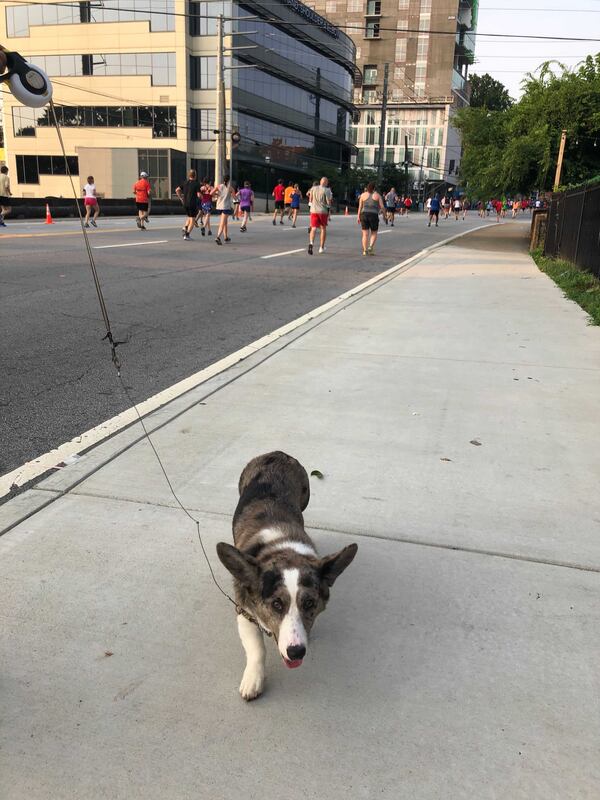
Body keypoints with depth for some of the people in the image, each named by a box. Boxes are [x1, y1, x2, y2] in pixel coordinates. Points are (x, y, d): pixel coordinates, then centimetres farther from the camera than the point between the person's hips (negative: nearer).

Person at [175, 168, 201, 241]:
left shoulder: (185, 182, 6)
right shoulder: (196, 183, -9)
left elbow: (177, 190, 3)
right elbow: (198, 195, -14)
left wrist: (181, 198, 10)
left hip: (185, 203, 6)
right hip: (193, 204, -6)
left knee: (189, 217, 26)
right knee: (192, 219, 4)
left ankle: (185, 228, 4)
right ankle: (187, 235, -2)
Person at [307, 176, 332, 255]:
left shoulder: (313, 188, 4)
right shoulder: (326, 190, -8)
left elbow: (310, 199, 10)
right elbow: (328, 202, -9)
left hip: (313, 210, 2)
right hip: (323, 211, -2)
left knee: (313, 228, -1)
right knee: (323, 228, 14)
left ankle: (311, 243, -30)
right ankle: (321, 248, 18)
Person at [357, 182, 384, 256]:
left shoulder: (363, 195, 8)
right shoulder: (377, 195, 5)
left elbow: (360, 207, 4)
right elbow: (382, 207, -1)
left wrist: (358, 216, 7)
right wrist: (384, 214, 13)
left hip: (364, 215, 2)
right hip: (374, 216, -1)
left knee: (365, 234, 5)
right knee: (374, 233, 11)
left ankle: (365, 250, -1)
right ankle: (371, 247, -9)